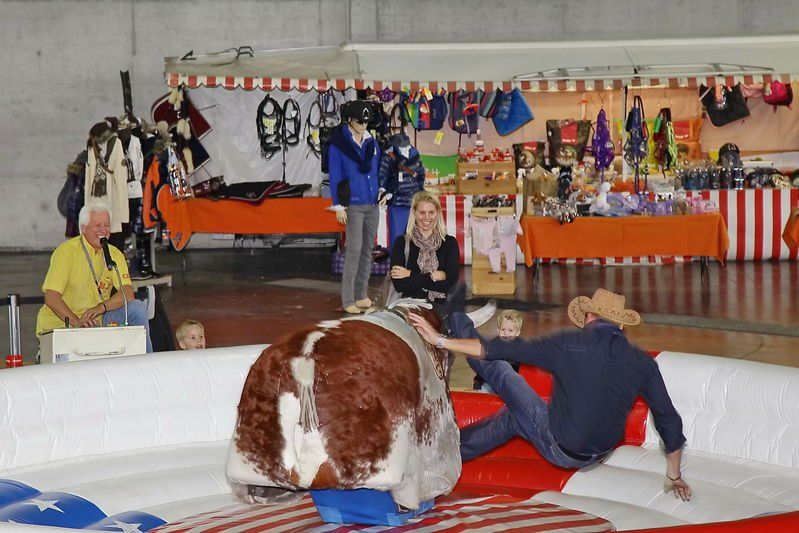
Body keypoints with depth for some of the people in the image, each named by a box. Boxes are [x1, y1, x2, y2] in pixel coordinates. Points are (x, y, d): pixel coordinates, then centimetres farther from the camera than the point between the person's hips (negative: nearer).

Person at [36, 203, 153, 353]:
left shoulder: (114, 255, 5)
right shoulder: (66, 251, -10)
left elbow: (128, 293, -9)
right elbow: (51, 297, -18)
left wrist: (101, 307, -27)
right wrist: (77, 322, -32)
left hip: (97, 321, 6)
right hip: (61, 323, -5)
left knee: (136, 308, -14)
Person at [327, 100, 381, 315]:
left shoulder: (371, 142, 9)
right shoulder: (338, 144, -7)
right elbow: (335, 176, -7)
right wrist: (338, 206, -10)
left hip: (373, 204, 6)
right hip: (353, 205, -6)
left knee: (367, 251, 10)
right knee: (354, 251, -11)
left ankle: (361, 295, 19)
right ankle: (348, 300, -7)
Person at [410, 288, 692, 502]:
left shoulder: (568, 344, -17)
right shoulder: (643, 363, -7)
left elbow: (499, 349, -15)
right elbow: (669, 420, -1)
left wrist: (440, 341, -7)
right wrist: (675, 477, 14)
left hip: (557, 446, -4)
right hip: (596, 456, 4)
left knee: (501, 372, 13)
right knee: (512, 418, 28)